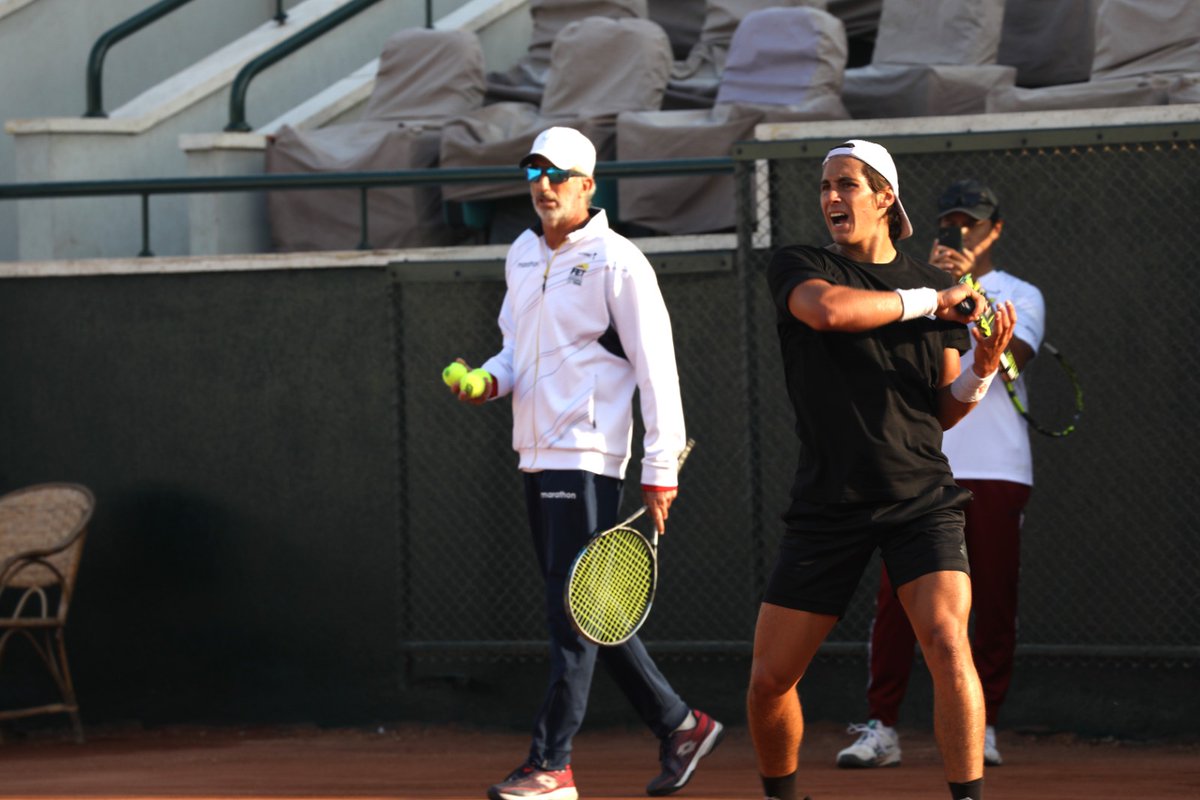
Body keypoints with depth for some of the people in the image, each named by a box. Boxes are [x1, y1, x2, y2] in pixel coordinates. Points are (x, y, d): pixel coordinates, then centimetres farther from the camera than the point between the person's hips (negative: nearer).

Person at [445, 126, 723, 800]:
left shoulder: (617, 263, -9)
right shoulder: (522, 257, 14)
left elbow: (657, 370, -10)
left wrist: (661, 470, -13)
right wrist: (492, 380, 1)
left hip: (587, 454, -8)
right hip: (537, 454, 8)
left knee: (573, 611, -9)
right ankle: (680, 726, 21)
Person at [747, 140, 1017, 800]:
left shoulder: (935, 285, 9)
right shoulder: (798, 268, 2)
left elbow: (942, 412, 13)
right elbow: (827, 308, -23)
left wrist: (983, 369, -6)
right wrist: (926, 301, -16)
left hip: (921, 498, 1)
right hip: (827, 505, 0)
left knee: (947, 642, -21)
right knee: (769, 678, 1)